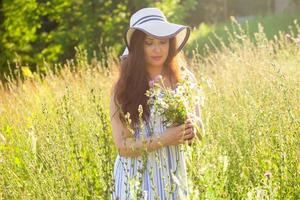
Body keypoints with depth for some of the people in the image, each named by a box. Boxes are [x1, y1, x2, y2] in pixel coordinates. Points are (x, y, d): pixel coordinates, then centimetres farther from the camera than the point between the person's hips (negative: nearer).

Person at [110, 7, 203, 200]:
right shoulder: (124, 89, -11)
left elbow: (195, 123, 10)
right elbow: (123, 145, -13)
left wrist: (191, 132, -11)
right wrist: (164, 139, -22)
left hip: (173, 179, 3)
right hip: (137, 182, -3)